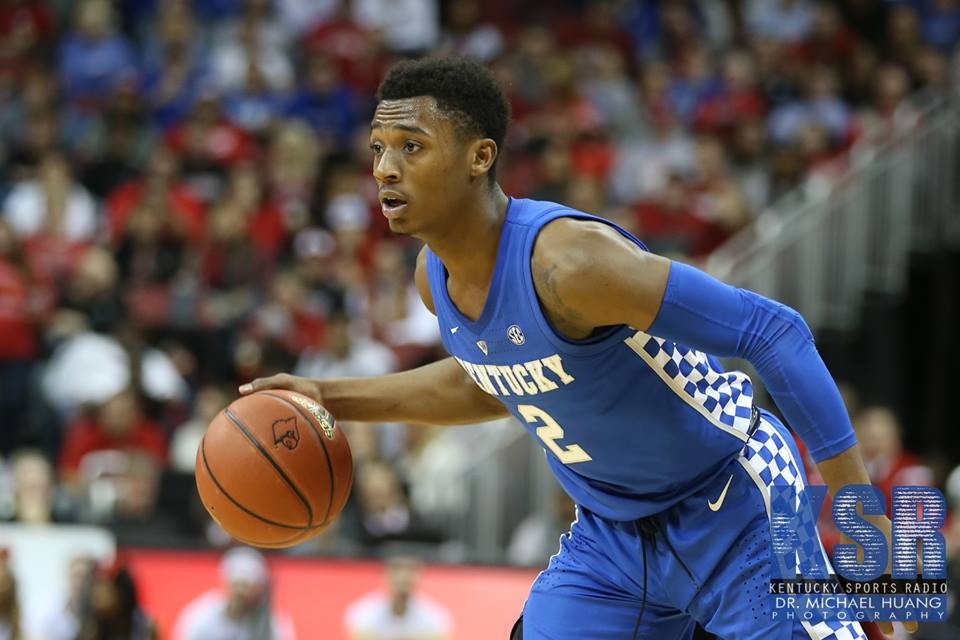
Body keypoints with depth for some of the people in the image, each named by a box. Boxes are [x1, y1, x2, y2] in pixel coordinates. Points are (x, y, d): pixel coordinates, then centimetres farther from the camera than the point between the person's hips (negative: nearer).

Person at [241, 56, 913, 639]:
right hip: (610, 531, 7)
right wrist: (334, 398, 11)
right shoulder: (436, 275, -5)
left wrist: (861, 511, -31)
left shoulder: (568, 259, -31)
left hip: (733, 512, -7)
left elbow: (773, 333, -30)